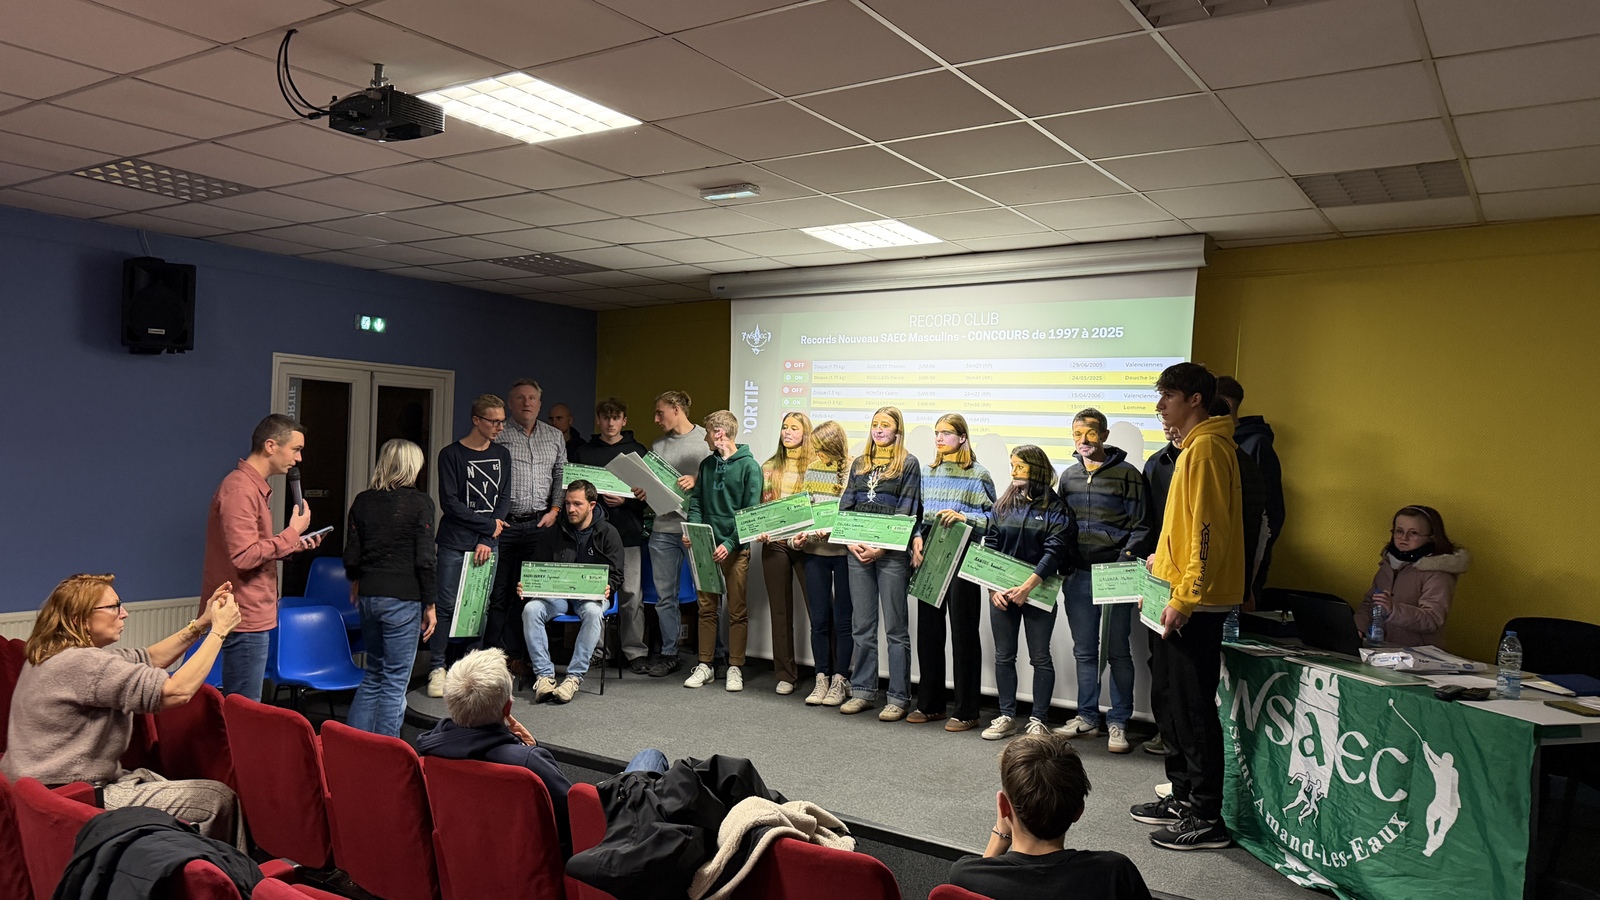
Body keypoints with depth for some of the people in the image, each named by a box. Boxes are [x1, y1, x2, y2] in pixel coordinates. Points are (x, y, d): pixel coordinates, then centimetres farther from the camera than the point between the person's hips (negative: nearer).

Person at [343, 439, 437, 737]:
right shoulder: (420, 503, -9)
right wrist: (429, 605, -4)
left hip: (369, 596, 5)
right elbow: (424, 560, -11)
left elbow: (351, 556, 8)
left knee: (373, 674, 19)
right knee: (395, 680, 3)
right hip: (403, 598, -5)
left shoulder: (363, 501, 6)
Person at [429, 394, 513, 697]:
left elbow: (504, 500, 8)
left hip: (488, 545, 4)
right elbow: (449, 502, -7)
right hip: (455, 544, -4)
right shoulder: (451, 454, -2)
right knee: (446, 606, -3)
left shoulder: (502, 455, 12)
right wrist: (489, 525, -6)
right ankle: (437, 669, 5)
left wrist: (487, 540, -3)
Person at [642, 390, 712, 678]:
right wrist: (641, 493, -1)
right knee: (665, 596, 8)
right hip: (663, 530, 5)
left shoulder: (706, 439, 0)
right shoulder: (657, 446, 16)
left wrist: (697, 481, -20)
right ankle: (669, 654, 18)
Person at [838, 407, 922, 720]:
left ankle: (898, 697, 5)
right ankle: (862, 691, 18)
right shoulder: (859, 463, 16)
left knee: (895, 627, -1)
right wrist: (851, 541, -5)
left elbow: (906, 511, -6)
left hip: (891, 553, -5)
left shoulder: (908, 464, 1)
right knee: (862, 626, 9)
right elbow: (845, 505, 11)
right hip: (858, 551, 5)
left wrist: (882, 547, -15)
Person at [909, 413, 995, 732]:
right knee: (928, 631, 9)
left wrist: (963, 517, -19)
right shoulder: (928, 473, 14)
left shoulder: (978, 474, -2)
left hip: (962, 559, -5)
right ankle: (929, 704, 22)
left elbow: (992, 516, -5)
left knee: (963, 634, 0)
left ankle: (966, 711, 9)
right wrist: (916, 538, -1)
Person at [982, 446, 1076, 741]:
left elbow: (1055, 551, -12)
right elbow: (989, 547, 6)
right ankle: (1006, 717, 17)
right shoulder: (1003, 505, 9)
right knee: (1004, 656, 8)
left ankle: (1038, 720, 10)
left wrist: (1027, 587, -20)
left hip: (1039, 592, -4)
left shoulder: (1055, 508, -3)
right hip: (1002, 592, 4)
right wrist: (993, 588, -6)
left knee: (1040, 657, 3)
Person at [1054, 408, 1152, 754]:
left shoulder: (1127, 474, -2)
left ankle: (1118, 722, 11)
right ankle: (1087, 718, 20)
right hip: (1077, 575, 5)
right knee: (1084, 650, 11)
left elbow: (1140, 527, -4)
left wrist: (1125, 563, -17)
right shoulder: (1069, 476, 12)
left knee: (1118, 651, 2)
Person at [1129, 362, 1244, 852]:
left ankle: (1207, 819, 6)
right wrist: (1165, 560, 18)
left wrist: (1184, 598, -23)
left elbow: (1208, 529, -22)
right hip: (1181, 599, 11)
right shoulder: (1194, 447, 17)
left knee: (1193, 707, -4)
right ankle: (1183, 797, 28)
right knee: (1169, 698, 17)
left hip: (1195, 605, -11)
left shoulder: (1206, 448, -15)